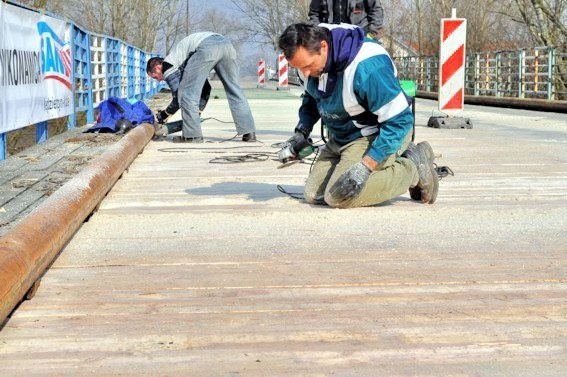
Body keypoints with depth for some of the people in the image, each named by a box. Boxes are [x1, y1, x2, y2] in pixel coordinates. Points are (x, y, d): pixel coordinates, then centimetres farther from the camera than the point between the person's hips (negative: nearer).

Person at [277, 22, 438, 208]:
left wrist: (365, 166, -32)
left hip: (378, 135, -9)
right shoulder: (308, 57, -9)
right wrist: (301, 133, -1)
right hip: (340, 137, 9)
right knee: (313, 195, 4)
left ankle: (414, 168, -6)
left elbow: (399, 120, -28)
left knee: (339, 197, -24)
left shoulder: (366, 66, -33)